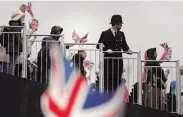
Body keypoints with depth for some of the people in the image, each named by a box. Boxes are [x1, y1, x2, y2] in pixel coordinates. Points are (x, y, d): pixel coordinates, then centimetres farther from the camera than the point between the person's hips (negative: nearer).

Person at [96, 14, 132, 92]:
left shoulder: (121, 34, 14)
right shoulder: (105, 34, 1)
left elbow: (124, 45, 12)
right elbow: (99, 46, -1)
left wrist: (128, 50, -9)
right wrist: (106, 50, -17)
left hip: (118, 61, 4)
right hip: (108, 61, -4)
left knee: (117, 81, 3)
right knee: (107, 81, -4)